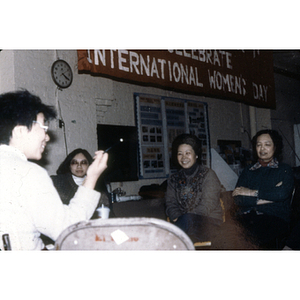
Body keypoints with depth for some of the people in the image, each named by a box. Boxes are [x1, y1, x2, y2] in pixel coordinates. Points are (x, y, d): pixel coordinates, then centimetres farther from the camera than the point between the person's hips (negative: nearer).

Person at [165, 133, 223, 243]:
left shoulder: (208, 175, 2)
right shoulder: (174, 179, 16)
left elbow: (207, 206, -9)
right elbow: (170, 204, 8)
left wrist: (182, 219, -19)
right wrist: (177, 218, -15)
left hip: (209, 222, -3)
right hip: (182, 223, 3)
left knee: (186, 220, -36)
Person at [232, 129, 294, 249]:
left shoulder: (284, 170, 16)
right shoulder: (248, 171, 22)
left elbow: (283, 194, -7)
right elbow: (238, 199, 5)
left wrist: (253, 193, -1)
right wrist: (269, 196, -3)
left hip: (274, 219, -2)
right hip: (246, 218, 3)